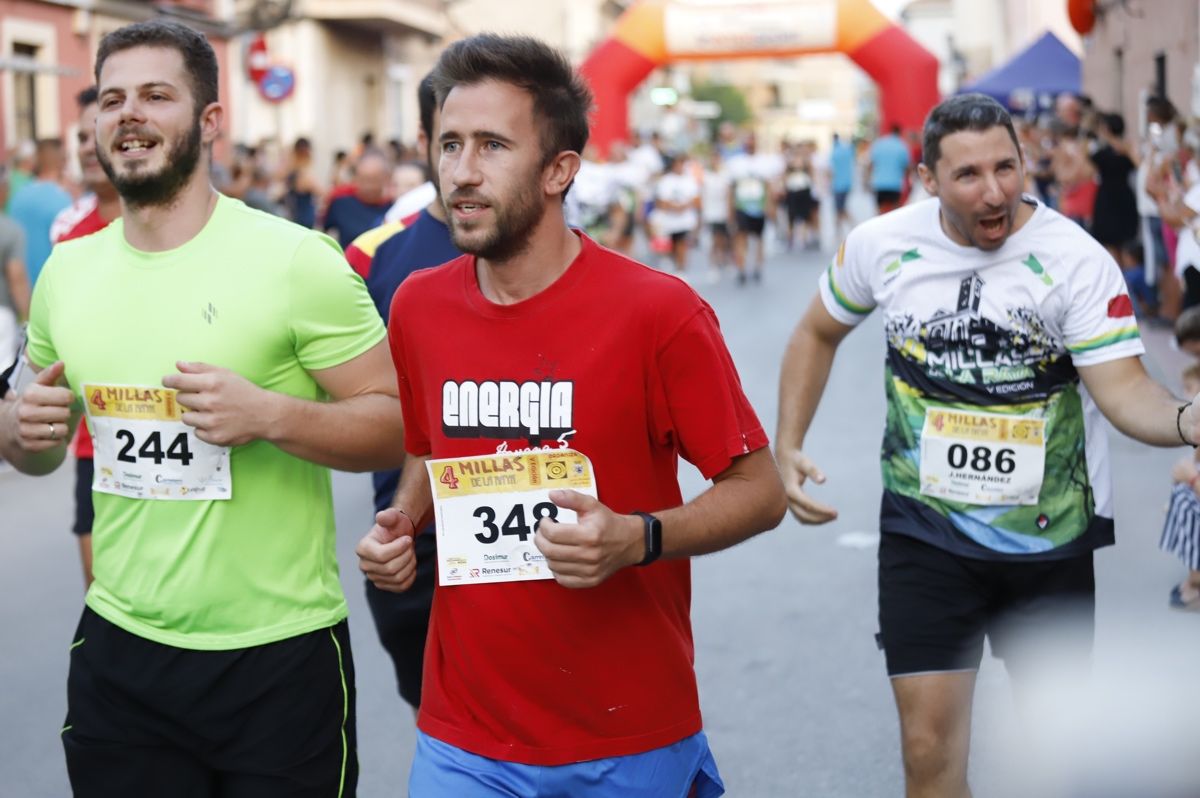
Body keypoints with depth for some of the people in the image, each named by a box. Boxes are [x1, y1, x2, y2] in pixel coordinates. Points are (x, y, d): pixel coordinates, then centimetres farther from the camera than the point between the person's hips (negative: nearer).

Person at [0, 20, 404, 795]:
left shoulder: (296, 260, -10)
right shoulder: (66, 273, 7)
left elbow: (396, 425, -9)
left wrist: (270, 415, -24)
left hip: (281, 655, -4)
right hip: (119, 651, 4)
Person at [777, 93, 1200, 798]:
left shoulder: (1077, 259, -14)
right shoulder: (883, 245, -6)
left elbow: (1123, 388, -22)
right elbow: (819, 334, 12)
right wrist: (787, 447, 4)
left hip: (1050, 534, -1)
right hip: (926, 533, 1)